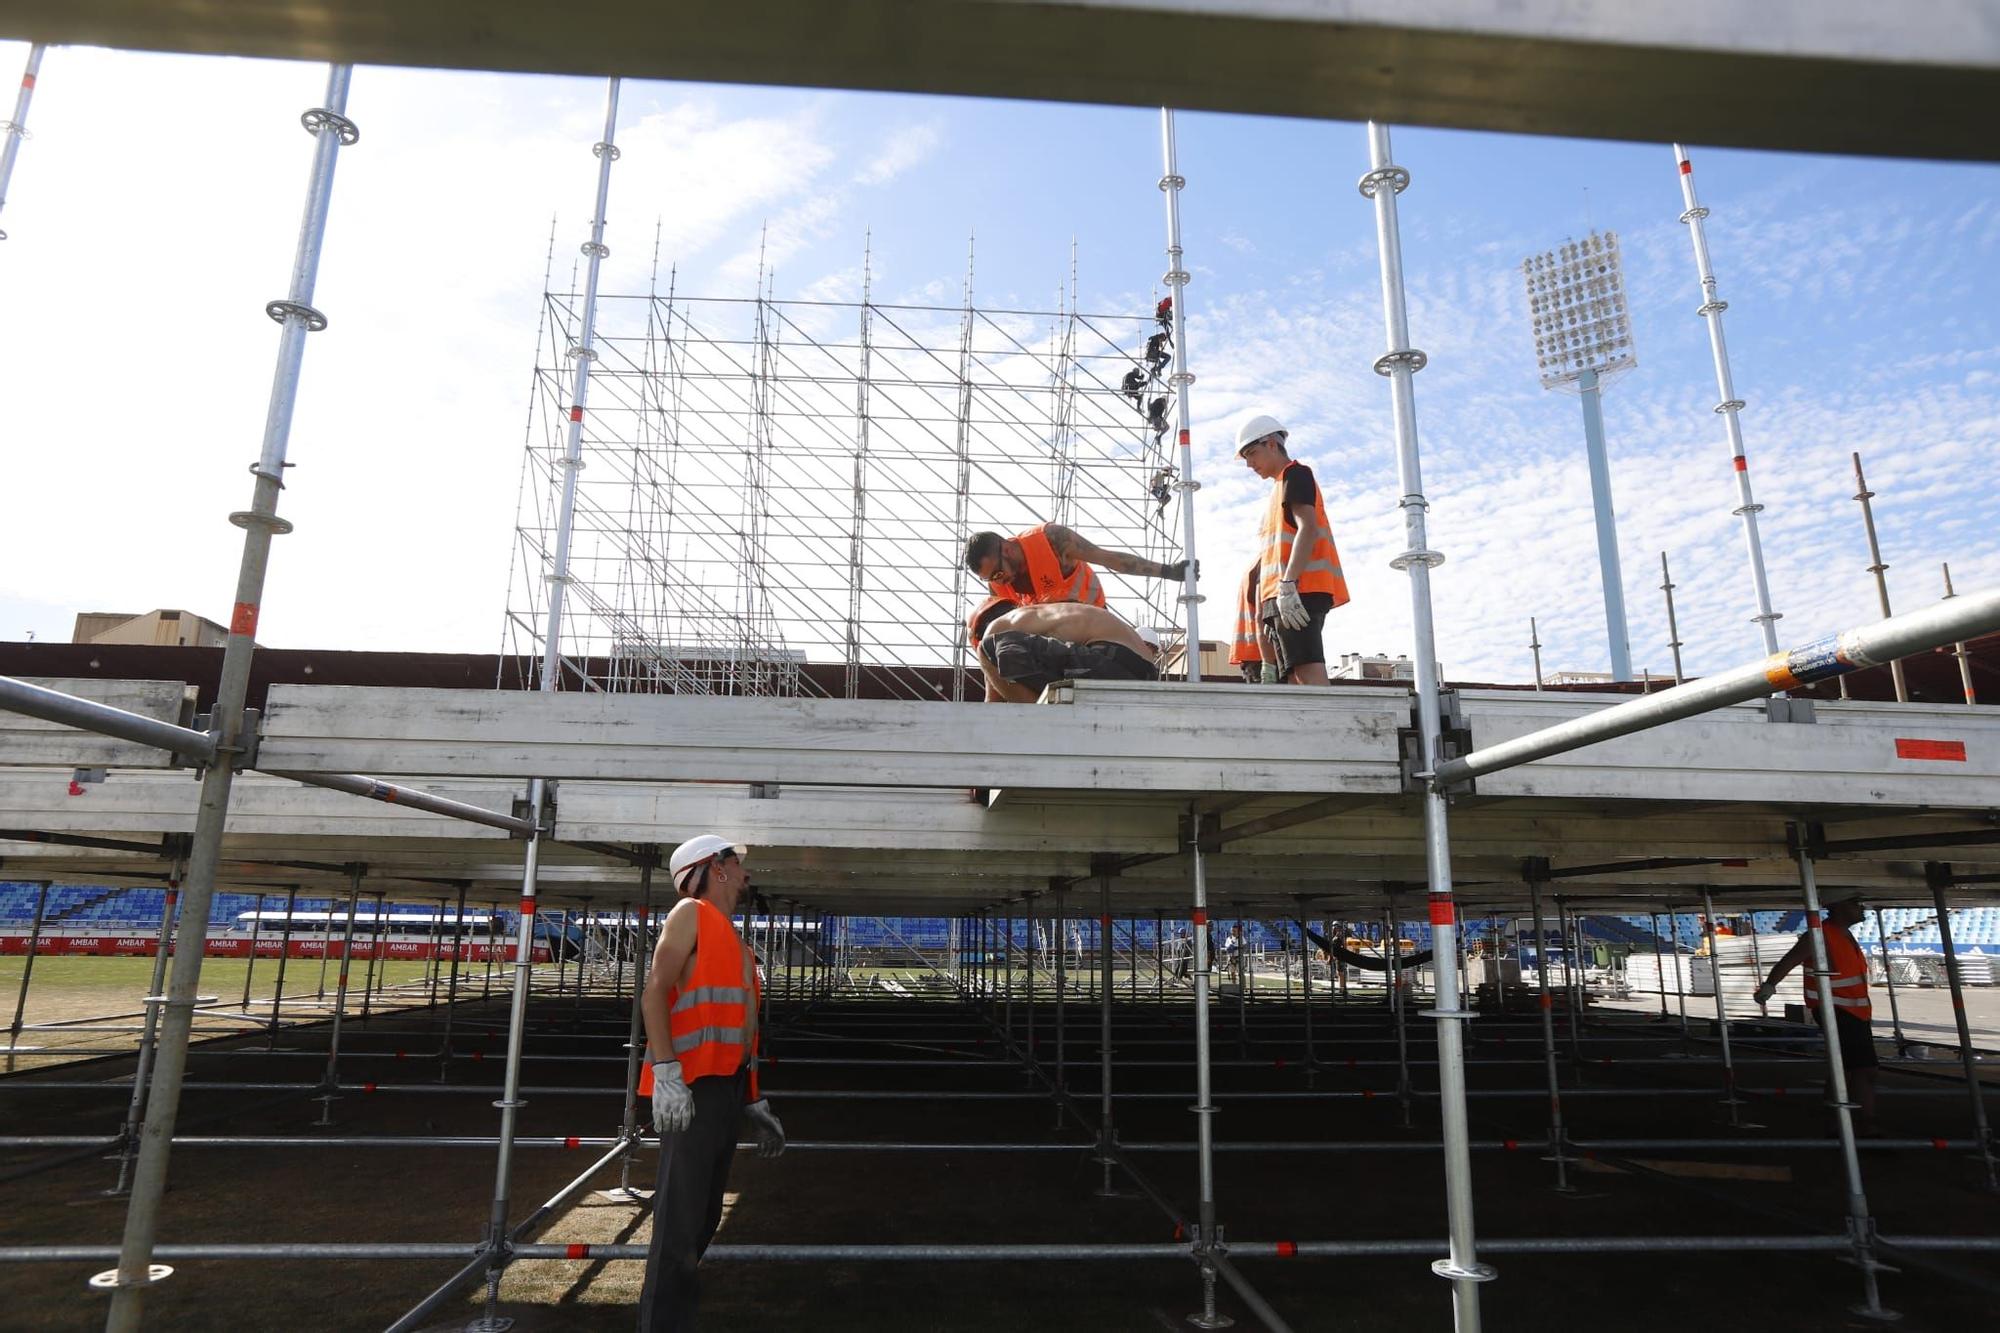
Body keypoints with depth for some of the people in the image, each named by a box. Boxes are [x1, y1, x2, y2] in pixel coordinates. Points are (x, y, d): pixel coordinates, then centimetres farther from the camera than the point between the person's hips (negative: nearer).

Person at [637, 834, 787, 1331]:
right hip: (692, 1088, -9)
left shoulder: (734, 938, 21)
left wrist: (755, 1104, 22)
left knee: (704, 1219, 15)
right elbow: (654, 993, -13)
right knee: (680, 1223, -7)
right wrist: (666, 1074, -24)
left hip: (727, 1089, 9)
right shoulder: (691, 913, -3)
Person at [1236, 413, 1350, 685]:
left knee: (1308, 672, -20)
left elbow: (1308, 528, -13)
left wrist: (1287, 586, -23)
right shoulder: (1282, 486, 29)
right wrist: (1265, 606, 22)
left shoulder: (1295, 474, 2)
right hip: (1282, 600, 10)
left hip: (1300, 591, -10)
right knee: (1293, 679, 3)